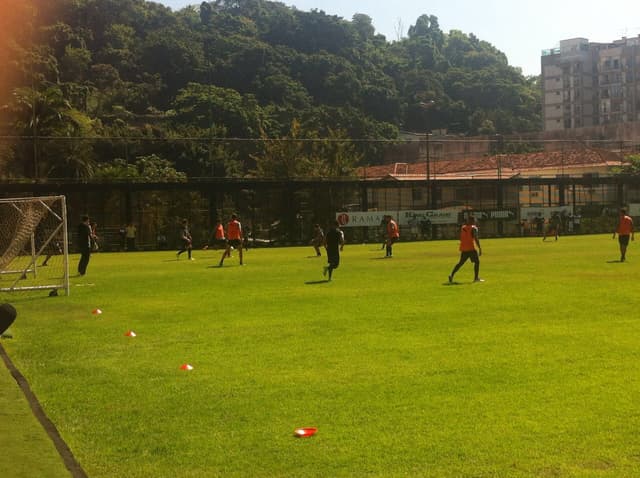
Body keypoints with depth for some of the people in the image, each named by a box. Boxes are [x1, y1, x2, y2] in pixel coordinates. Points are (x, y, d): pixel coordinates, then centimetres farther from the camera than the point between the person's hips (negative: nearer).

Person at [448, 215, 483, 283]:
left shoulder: (463, 227, 12)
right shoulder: (474, 228, -6)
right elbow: (476, 239, -15)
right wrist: (480, 248, -15)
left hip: (463, 248, 6)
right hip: (471, 248, -6)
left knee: (461, 263, 12)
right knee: (477, 261, 7)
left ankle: (452, 275, -3)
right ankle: (476, 278, 1)